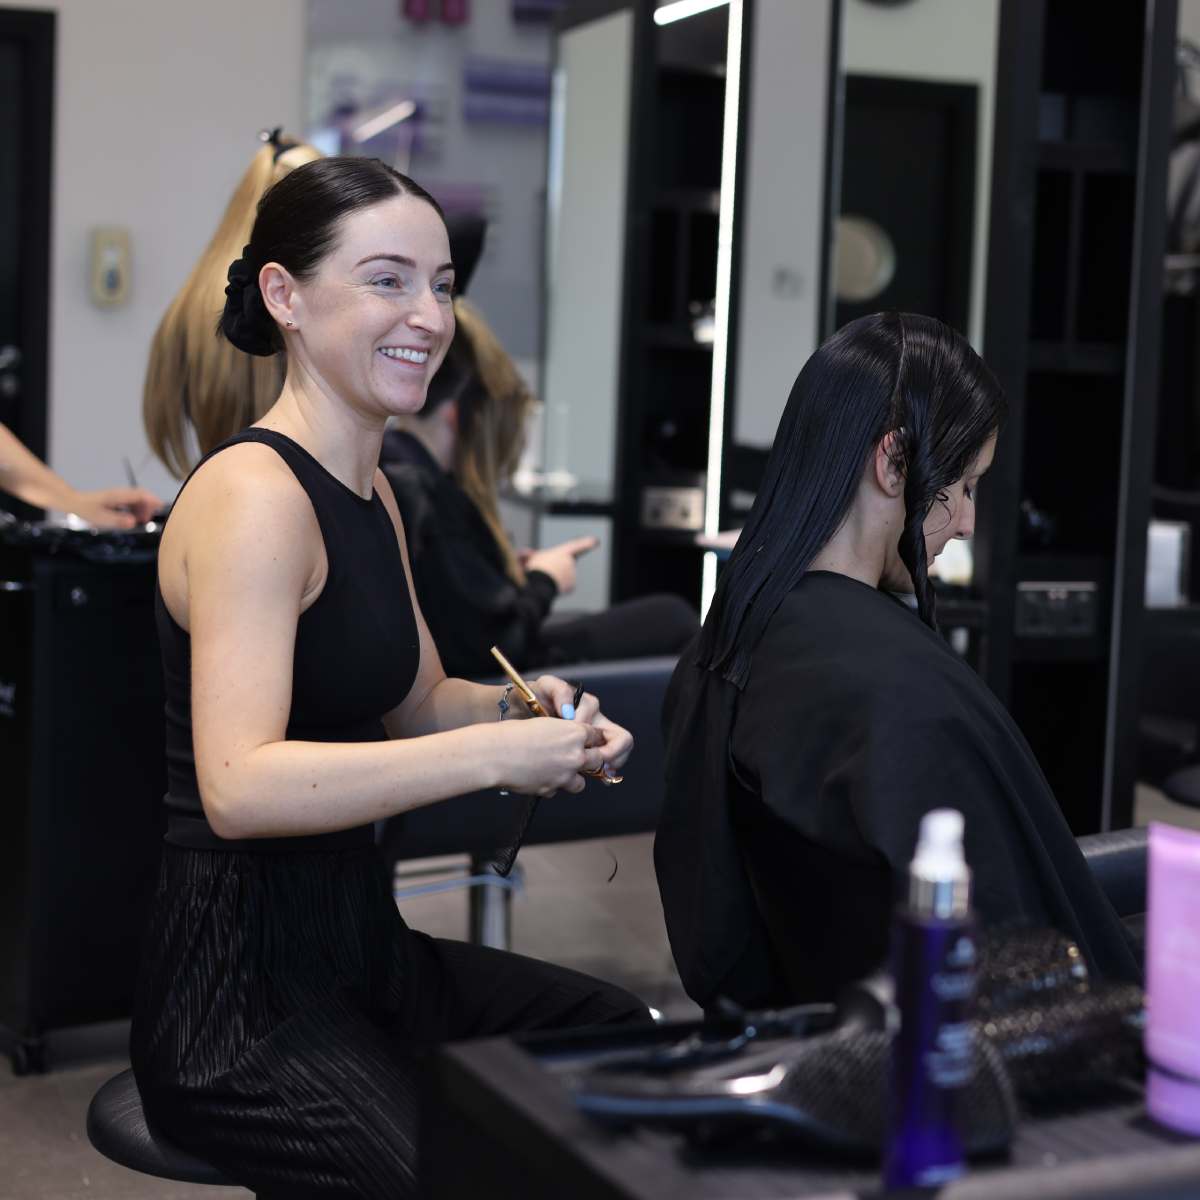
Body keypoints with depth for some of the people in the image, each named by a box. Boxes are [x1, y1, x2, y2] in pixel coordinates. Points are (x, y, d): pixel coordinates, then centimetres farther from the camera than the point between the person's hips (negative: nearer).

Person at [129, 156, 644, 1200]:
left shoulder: (369, 492, 13)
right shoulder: (254, 495, -17)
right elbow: (239, 787, -28)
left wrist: (515, 708, 2)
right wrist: (493, 756, -29)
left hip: (353, 943, 10)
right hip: (236, 992, -9)